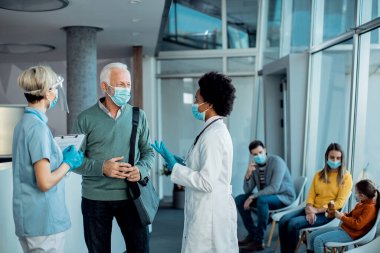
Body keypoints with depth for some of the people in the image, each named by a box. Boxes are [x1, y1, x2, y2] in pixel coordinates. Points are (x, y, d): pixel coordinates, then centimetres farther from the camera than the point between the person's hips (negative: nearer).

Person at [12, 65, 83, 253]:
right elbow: (45, 182, -23)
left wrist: (63, 158, 10)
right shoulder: (38, 126, -19)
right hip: (44, 220, -9)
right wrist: (68, 162, -9)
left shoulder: (24, 123, 8)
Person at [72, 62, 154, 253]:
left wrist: (141, 169, -13)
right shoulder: (85, 119, -4)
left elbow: (148, 151, 8)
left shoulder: (138, 116, 4)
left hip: (131, 196, 2)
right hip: (95, 199, -1)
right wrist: (102, 168, -19)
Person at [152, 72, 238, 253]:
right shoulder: (214, 130, 10)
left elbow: (206, 182, -22)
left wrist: (174, 167, -15)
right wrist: (180, 162, 8)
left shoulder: (213, 135, -19)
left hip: (210, 213, -9)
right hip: (206, 211, 9)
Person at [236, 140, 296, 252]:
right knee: (239, 199, -6)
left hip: (284, 197, -7)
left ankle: (258, 241, -26)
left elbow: (274, 188, -30)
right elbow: (247, 190, -3)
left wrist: (253, 197, -29)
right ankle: (252, 233, 3)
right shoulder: (254, 165, -2)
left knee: (262, 200, -36)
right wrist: (248, 174, -21)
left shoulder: (277, 162, -21)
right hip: (266, 196, 7)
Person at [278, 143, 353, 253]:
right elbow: (311, 195, 10)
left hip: (328, 213, -5)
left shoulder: (346, 177, -3)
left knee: (293, 224, -26)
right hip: (313, 210, 6)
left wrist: (317, 210, -14)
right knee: (283, 221, -19)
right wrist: (309, 208, -12)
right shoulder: (319, 174, 14)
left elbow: (339, 203, -10)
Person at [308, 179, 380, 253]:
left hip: (350, 234, -10)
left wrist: (342, 217, -14)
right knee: (313, 236, 4)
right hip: (343, 228, 10)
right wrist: (342, 214, 4)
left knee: (318, 240, -24)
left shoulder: (370, 208, -17)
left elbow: (357, 225, -24)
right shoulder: (361, 203, 12)